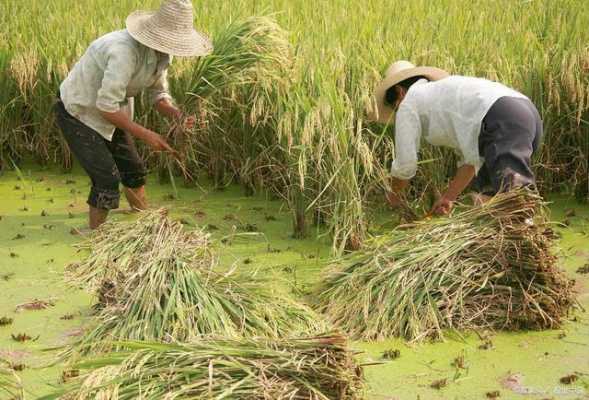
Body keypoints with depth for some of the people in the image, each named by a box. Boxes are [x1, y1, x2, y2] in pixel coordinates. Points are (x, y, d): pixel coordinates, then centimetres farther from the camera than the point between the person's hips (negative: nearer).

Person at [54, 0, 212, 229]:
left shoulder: (163, 53, -9)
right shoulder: (125, 50, -37)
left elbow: (158, 94, 3)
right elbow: (107, 106, -35)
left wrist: (177, 115, -18)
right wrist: (145, 135, -31)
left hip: (108, 111, 9)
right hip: (78, 112, -9)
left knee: (133, 170, 15)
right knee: (107, 178, -14)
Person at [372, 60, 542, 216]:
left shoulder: (408, 103, 14)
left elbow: (405, 165, 14)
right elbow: (471, 158, 34)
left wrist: (394, 194, 33)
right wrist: (449, 197, 35)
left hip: (501, 121, -9)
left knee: (514, 186, -24)